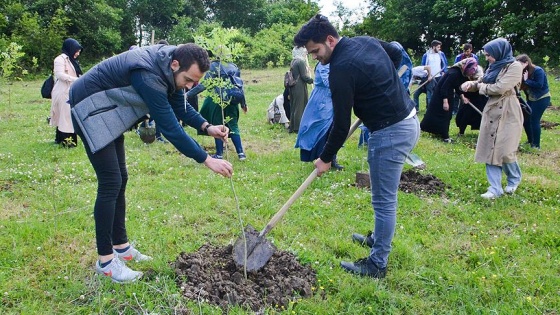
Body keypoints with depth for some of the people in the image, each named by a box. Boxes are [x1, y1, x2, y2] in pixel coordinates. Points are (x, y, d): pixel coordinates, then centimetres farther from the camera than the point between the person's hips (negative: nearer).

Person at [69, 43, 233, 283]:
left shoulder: (168, 66, -5)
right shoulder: (148, 75, -34)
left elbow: (180, 105, 7)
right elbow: (170, 127, -34)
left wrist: (206, 127, -9)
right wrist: (206, 160, -30)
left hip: (109, 111, 10)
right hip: (89, 110, -10)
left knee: (120, 179, 10)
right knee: (111, 183, -12)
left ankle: (121, 247, 21)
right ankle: (105, 260, -1)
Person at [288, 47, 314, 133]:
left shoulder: (293, 62, 13)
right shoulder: (301, 62, -12)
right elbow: (304, 76, -15)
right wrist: (312, 80, -1)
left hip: (293, 87, 8)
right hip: (300, 87, -8)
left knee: (293, 107, 12)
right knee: (299, 107, -2)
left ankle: (292, 127, 17)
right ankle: (298, 127, 1)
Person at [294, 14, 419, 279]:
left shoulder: (341, 68, -20)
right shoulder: (366, 41, 7)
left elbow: (341, 124, -16)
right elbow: (397, 54, 26)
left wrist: (326, 158, -3)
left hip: (390, 133, -10)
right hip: (408, 121, 10)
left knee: (383, 201, 0)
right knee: (384, 196, 24)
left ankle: (377, 264, 12)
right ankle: (379, 239, 41)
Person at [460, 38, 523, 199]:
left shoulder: (514, 66, -11)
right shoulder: (493, 67, 12)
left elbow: (500, 88, -20)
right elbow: (482, 83, 17)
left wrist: (480, 86, -6)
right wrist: (471, 83, -5)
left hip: (507, 113, -7)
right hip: (491, 111, 7)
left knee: (504, 150, -5)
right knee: (490, 149, 2)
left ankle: (514, 179, 25)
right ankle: (495, 188, 6)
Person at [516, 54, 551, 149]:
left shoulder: (538, 70, -18)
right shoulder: (523, 72, 2)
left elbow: (539, 85, -28)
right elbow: (521, 86, -1)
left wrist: (527, 80, -24)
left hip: (542, 99, -8)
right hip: (531, 99, 8)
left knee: (534, 121, -10)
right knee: (525, 119, 6)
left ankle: (536, 144, 0)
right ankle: (530, 141, 23)